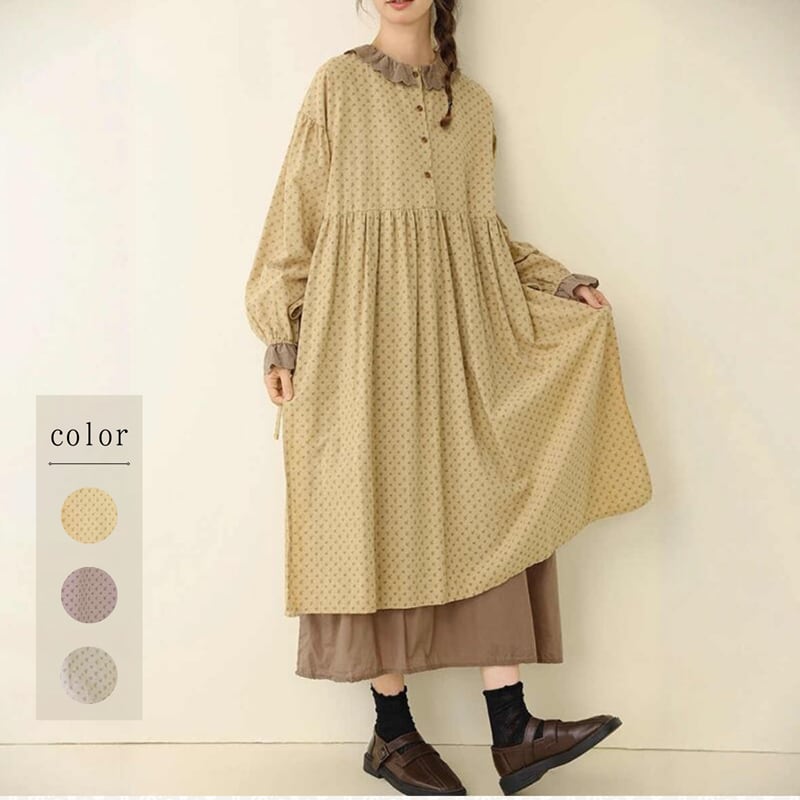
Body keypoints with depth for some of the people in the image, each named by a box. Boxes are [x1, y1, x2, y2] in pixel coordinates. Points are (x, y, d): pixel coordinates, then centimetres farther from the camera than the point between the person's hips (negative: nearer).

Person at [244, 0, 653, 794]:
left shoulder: (472, 101, 16)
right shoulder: (337, 83, 4)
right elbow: (297, 214, 1)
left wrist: (561, 282, 8)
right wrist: (279, 338, -5)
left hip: (457, 332, 4)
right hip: (364, 329, -4)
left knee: (485, 508, -3)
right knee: (380, 513, -2)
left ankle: (511, 729, 2)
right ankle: (392, 733, 10)